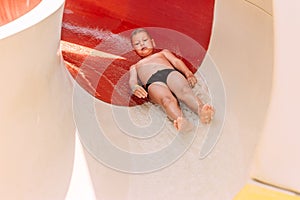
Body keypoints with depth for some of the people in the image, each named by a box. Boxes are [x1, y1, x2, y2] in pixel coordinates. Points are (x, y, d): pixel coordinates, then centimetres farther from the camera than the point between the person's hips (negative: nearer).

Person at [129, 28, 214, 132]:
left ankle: (201, 110, -63)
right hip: (153, 82, -2)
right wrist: (134, 87, -8)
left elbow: (176, 61, 24)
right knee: (167, 100, -37)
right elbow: (132, 80, 20)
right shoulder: (135, 67, 41)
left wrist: (188, 73, 1)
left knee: (184, 90, -35)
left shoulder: (163, 53, 42)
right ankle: (180, 120, -67)